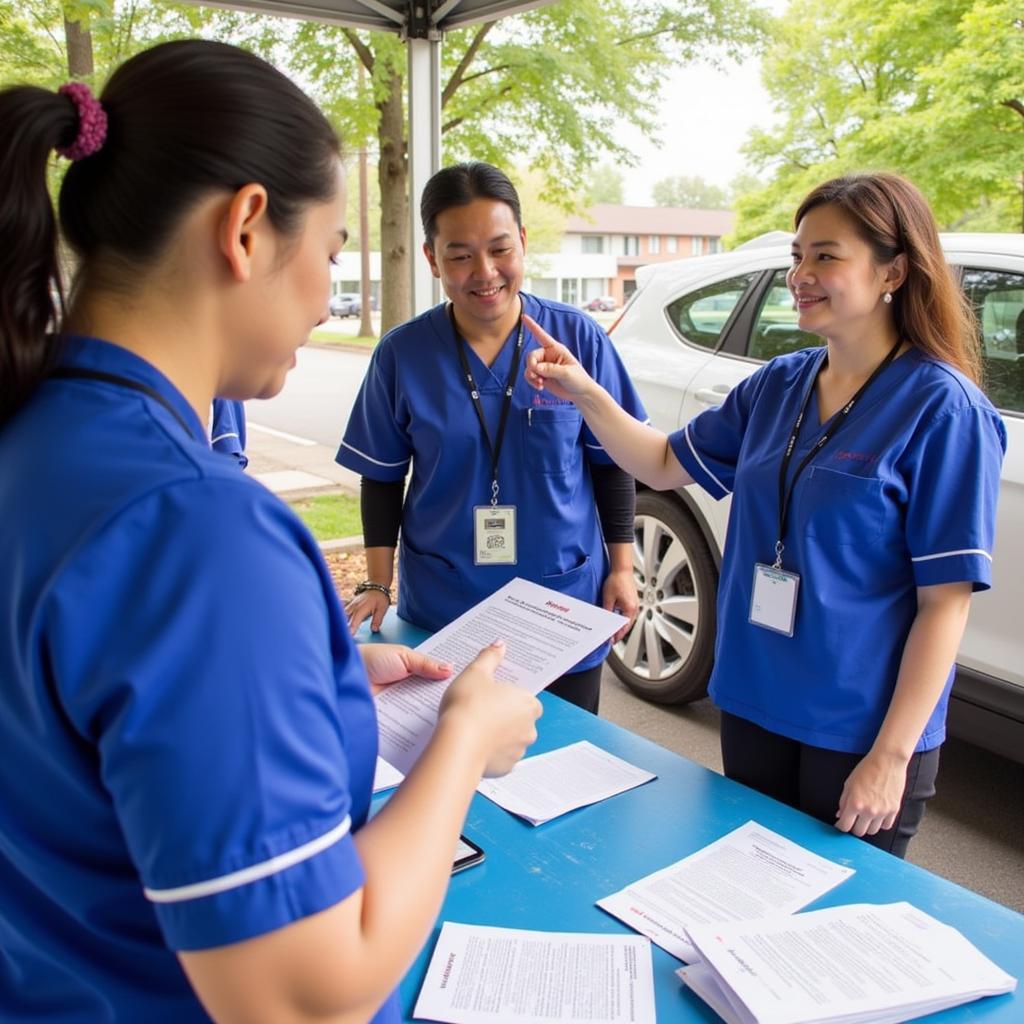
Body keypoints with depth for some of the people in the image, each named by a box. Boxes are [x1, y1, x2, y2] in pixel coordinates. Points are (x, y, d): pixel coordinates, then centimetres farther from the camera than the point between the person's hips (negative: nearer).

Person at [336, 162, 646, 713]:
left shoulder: (578, 336, -6)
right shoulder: (402, 354, -5)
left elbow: (612, 462, 2)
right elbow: (382, 479, 3)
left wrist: (622, 566, 0)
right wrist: (377, 585, -1)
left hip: (567, 605, 1)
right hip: (440, 612, 0)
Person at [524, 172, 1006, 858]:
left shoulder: (943, 407, -15)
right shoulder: (777, 385, 3)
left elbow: (945, 600, -16)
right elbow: (666, 465, 9)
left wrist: (891, 756, -18)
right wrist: (583, 392, -6)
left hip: (860, 733, -5)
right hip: (753, 706, 5)